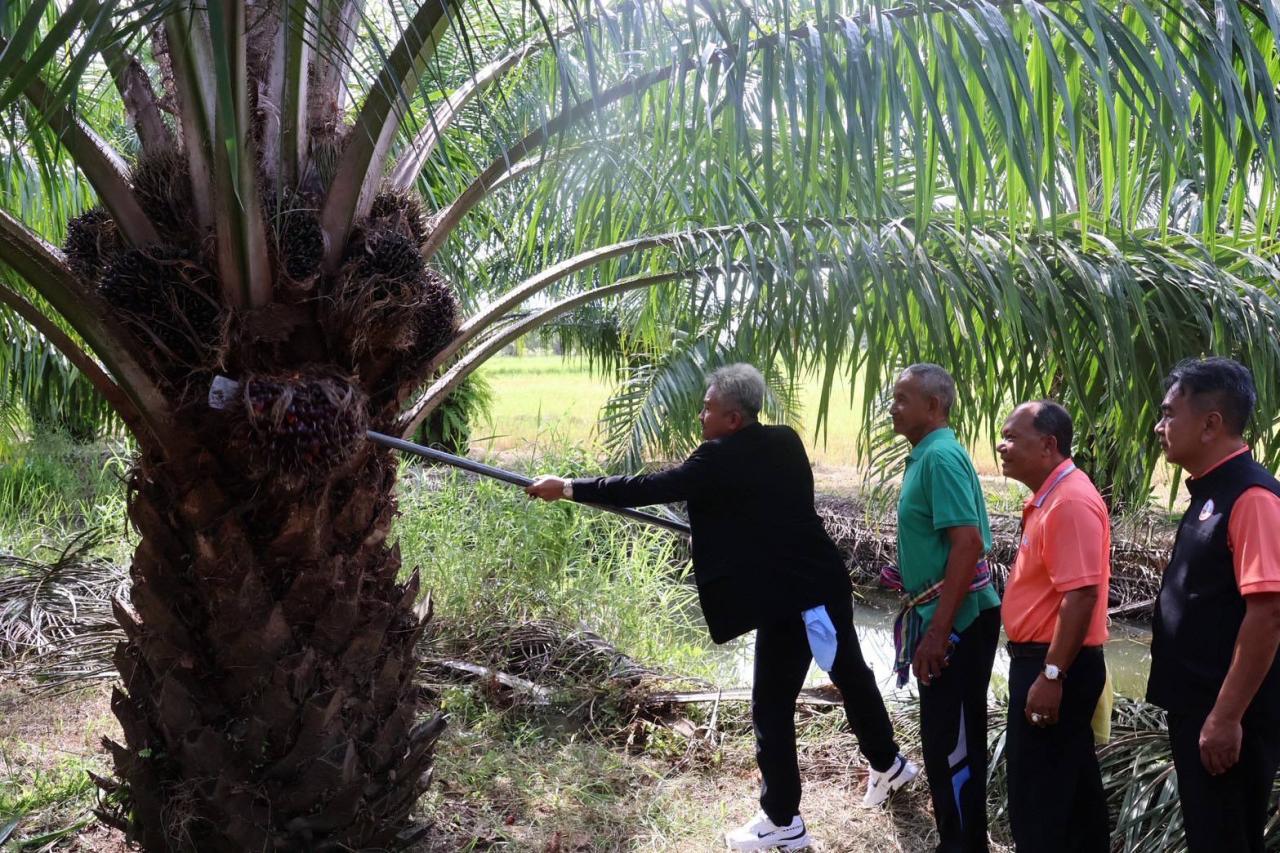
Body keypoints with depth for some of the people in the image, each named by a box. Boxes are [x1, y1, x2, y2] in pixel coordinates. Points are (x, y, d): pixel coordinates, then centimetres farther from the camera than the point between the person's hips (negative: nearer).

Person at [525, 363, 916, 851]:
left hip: (786, 599, -9)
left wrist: (567, 488, -11)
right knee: (852, 676, 26)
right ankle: (888, 765, 47)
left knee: (772, 707, 4)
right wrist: (714, 523, 20)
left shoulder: (721, 458, -17)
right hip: (826, 583, 9)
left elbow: (647, 489, -16)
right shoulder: (786, 443, 7)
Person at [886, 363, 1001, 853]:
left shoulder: (942, 456, -18)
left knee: (951, 746, 1)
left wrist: (938, 632, -26)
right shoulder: (925, 456, 12)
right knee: (949, 741, 18)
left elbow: (968, 544, -26)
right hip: (941, 618, 10)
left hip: (957, 624, -10)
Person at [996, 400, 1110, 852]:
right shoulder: (1050, 496, 12)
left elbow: (1081, 595, -26)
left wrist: (1051, 675, -25)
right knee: (1071, 779, 21)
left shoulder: (1071, 502, -21)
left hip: (1053, 664, -10)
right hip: (1047, 660, 10)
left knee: (1039, 794, 0)